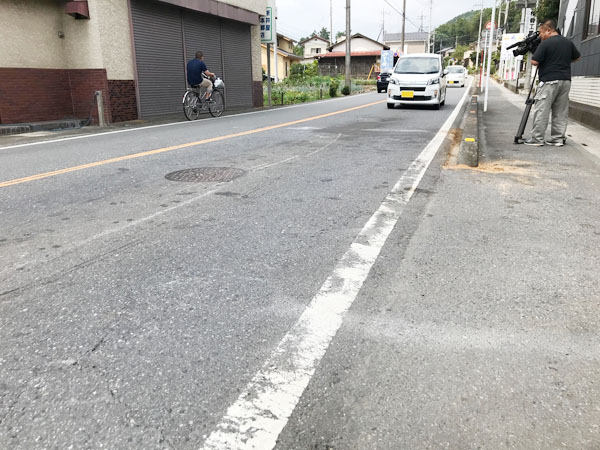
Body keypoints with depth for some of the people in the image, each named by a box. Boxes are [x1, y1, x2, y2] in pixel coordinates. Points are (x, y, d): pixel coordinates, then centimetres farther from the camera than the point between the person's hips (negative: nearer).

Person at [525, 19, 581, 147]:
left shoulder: (545, 44, -10)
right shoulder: (568, 42, 12)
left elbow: (534, 62, -13)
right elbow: (577, 57, 23)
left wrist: (533, 54, 7)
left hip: (549, 81, -7)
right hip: (565, 80, 7)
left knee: (541, 111, -3)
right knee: (561, 112, 9)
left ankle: (537, 138, -4)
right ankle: (559, 138, 10)